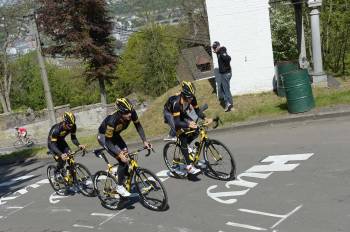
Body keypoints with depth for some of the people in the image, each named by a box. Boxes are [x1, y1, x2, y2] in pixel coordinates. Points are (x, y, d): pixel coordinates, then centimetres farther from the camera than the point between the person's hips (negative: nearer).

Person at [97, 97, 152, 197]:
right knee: (123, 160, -17)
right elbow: (108, 141, -33)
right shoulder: (112, 120, -41)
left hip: (115, 135, 7)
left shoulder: (132, 113, -27)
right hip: (104, 137, -6)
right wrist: (119, 154, -42)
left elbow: (138, 126, -9)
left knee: (126, 156, -3)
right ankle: (120, 186, -3)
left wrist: (145, 141, -18)